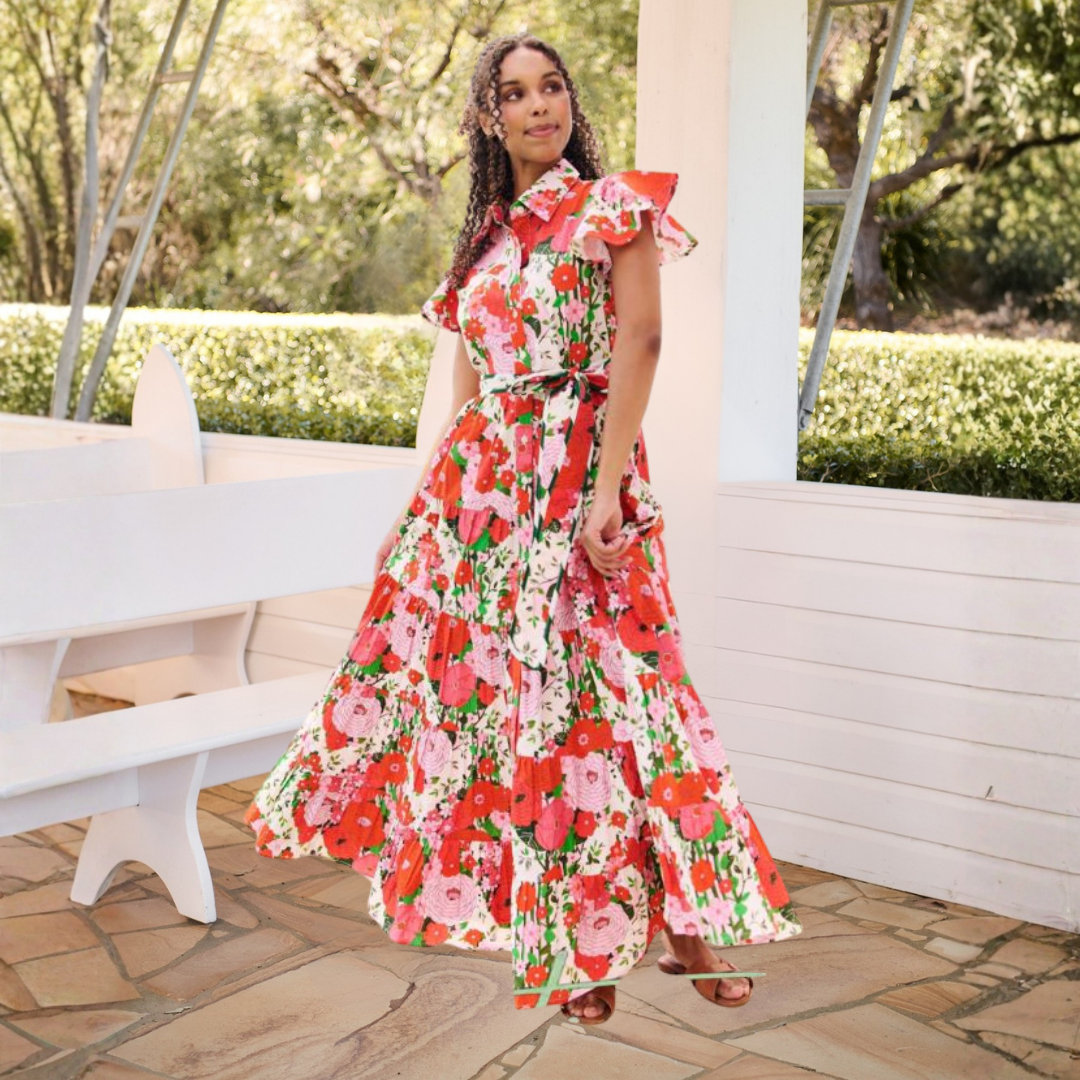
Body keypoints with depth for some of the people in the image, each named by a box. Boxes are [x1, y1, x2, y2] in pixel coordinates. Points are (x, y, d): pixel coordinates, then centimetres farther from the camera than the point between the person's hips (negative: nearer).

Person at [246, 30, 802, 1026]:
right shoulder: (488, 234, 17)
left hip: (577, 473, -6)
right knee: (450, 652, 5)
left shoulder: (614, 206, -1)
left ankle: (682, 922, 5)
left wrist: (606, 485, -20)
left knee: (595, 684, -8)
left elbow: (640, 340, -12)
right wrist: (448, 489, 14)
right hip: (480, 477, 6)